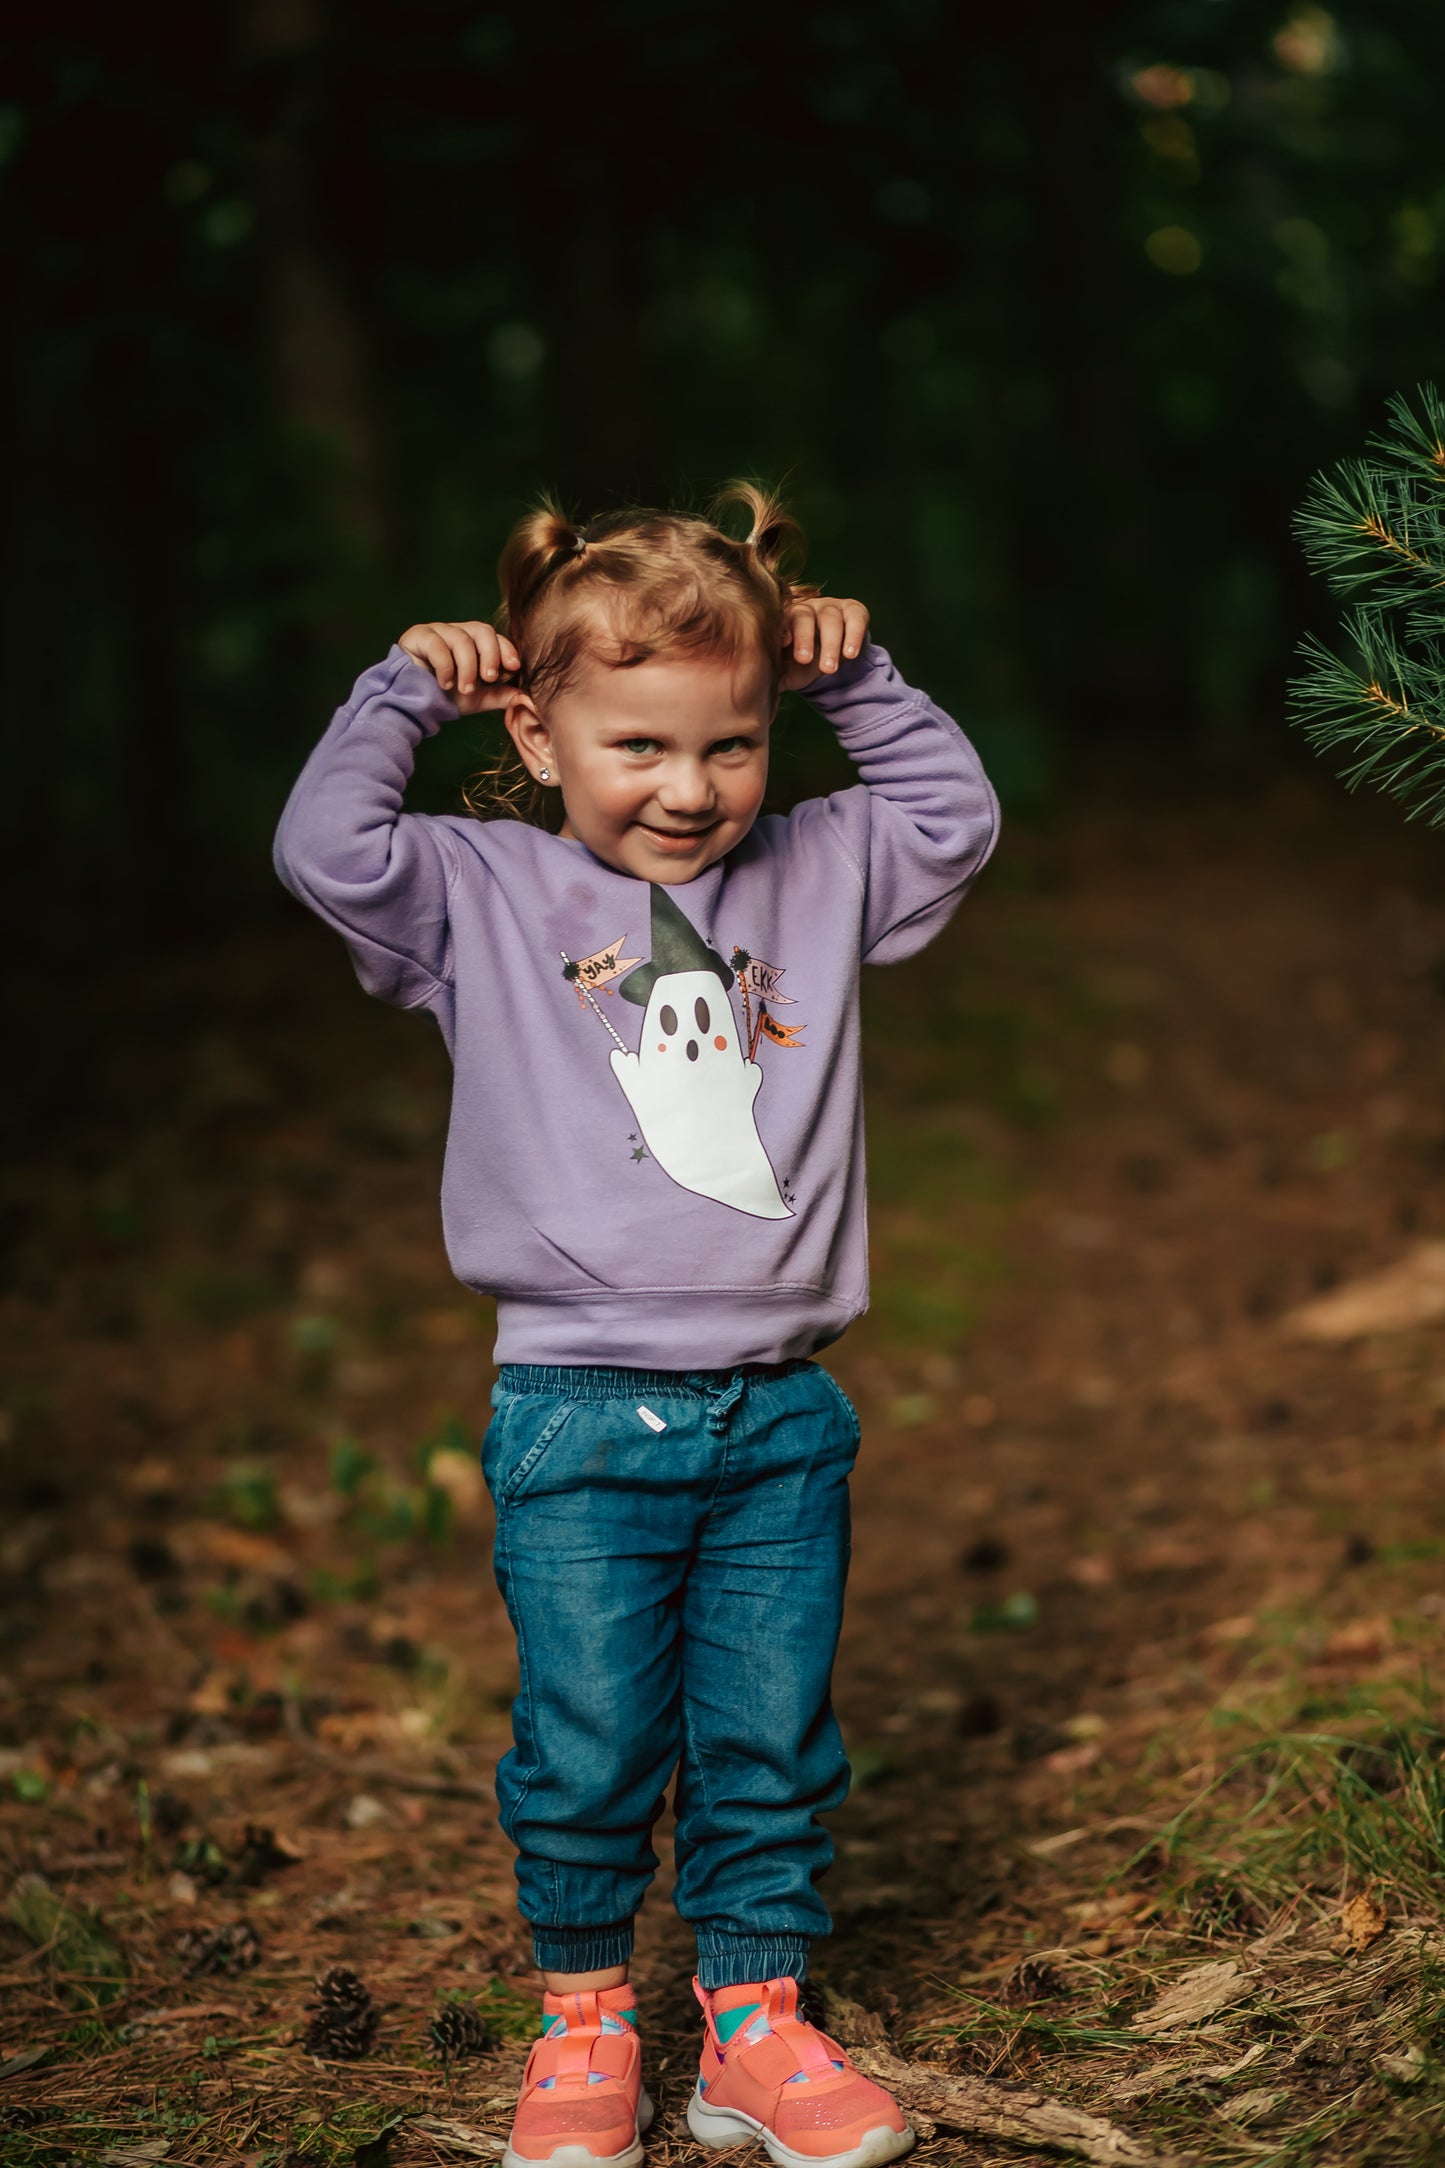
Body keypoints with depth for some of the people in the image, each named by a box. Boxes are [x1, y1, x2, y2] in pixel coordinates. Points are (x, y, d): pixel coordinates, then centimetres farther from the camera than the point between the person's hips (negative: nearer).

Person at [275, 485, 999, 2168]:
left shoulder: (814, 877, 10)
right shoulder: (485, 894, 1)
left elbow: (958, 817, 17)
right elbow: (325, 849, -11)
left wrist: (861, 679, 9)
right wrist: (401, 694, -6)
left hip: (781, 1417, 3)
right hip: (580, 1417, -3)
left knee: (771, 1749, 9)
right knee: (587, 1754, 4)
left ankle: (756, 2027, 24)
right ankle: (584, 2026, 23)